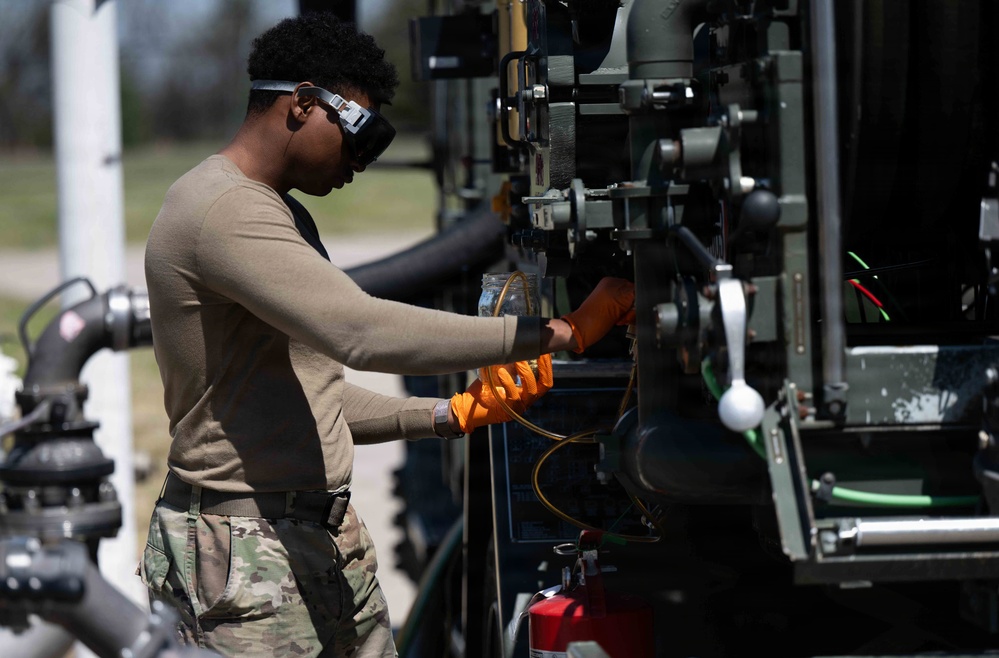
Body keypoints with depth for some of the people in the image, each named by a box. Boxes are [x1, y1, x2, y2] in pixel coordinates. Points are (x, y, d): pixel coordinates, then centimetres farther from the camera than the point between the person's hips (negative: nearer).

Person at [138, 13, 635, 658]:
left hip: (332, 541, 10)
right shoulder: (223, 210, -15)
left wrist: (449, 415, 7)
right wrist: (563, 331, -26)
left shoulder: (281, 216, 20)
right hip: (248, 559, -10)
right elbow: (363, 332, -27)